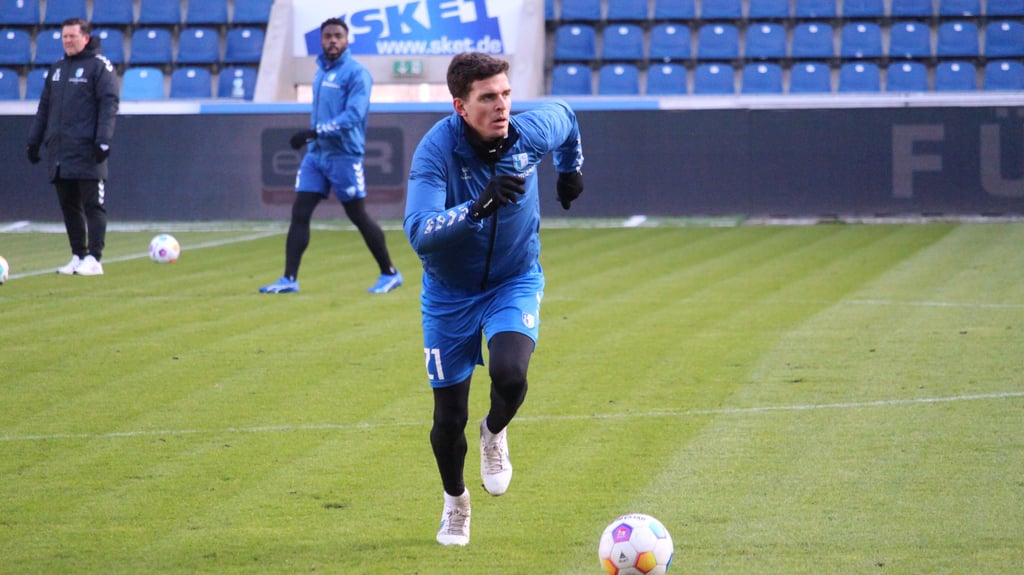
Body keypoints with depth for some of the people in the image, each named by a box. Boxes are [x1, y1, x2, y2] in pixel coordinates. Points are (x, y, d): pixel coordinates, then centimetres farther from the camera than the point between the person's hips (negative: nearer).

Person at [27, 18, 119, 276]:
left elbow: (109, 104, -9)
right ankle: (78, 256, 13)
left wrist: (103, 140, -18)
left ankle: (94, 259, -7)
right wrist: (34, 140, 18)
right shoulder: (57, 68, 19)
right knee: (69, 206, 8)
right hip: (59, 153, 7)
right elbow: (44, 107, 23)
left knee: (93, 205, -6)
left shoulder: (100, 66, -1)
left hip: (87, 152, -7)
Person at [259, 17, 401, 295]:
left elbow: (353, 115, -22)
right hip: (316, 154, 7)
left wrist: (315, 132, -27)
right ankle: (289, 279, -4)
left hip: (344, 155, -7)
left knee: (358, 216, -1)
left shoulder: (356, 73, -11)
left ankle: (390, 274, 13)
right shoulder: (321, 70, 13)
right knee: (299, 212, -3)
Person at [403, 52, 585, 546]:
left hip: (515, 283, 1)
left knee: (510, 375, -27)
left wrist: (571, 170, 24)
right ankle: (455, 502, 35)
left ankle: (495, 433, 10)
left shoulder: (530, 132, -16)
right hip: (450, 293, -1)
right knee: (449, 417, 3)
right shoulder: (436, 150, -27)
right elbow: (419, 233, -40)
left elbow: (565, 117, 10)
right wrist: (478, 207, -52)